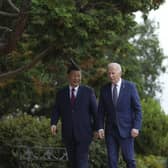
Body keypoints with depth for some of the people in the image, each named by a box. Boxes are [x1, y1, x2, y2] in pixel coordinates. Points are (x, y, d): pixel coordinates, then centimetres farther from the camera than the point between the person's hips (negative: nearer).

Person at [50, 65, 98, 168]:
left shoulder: (88, 91, 2)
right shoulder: (61, 93, 9)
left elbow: (95, 111, 2)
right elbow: (56, 111, 4)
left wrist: (97, 128, -1)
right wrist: (53, 123, -13)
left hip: (83, 133, -3)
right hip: (68, 134, 3)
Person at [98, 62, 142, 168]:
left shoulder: (130, 86, -4)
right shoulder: (104, 89, 5)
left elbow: (138, 109, -5)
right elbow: (101, 111, 8)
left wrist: (136, 127, -13)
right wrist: (100, 128, -4)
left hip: (126, 129, -3)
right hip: (110, 131, 3)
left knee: (129, 159, -3)